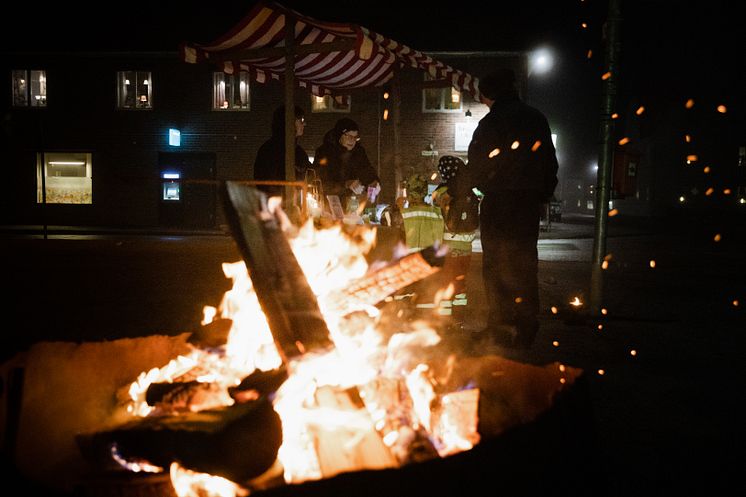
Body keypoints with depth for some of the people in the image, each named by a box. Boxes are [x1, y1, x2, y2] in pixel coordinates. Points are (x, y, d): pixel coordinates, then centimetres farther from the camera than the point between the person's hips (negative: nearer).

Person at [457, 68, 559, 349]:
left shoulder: (491, 123, -8)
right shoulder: (537, 119, 11)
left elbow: (477, 166, -8)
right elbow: (550, 163, 14)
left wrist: (460, 188, 9)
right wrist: (544, 194, 22)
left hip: (499, 202, -6)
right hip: (530, 201, 6)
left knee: (496, 267, 2)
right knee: (525, 265, 13)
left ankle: (502, 328, 3)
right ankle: (526, 331, 20)